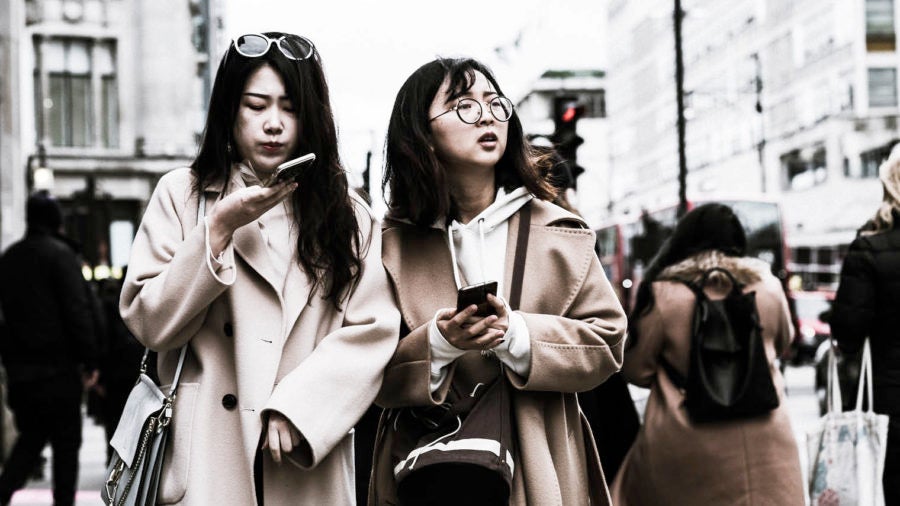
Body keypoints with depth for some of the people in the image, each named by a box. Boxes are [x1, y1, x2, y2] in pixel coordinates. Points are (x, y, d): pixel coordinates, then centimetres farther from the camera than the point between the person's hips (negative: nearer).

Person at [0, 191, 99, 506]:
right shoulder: (60, 254, -9)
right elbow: (77, 311, -14)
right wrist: (89, 361, -11)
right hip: (57, 366, -6)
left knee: (30, 437, 16)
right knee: (66, 444, 3)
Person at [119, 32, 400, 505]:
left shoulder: (344, 212, 7)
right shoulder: (182, 194, 5)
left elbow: (371, 331, -4)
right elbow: (149, 323, -3)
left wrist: (297, 409, -16)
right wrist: (218, 230, -12)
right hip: (206, 454, -1)